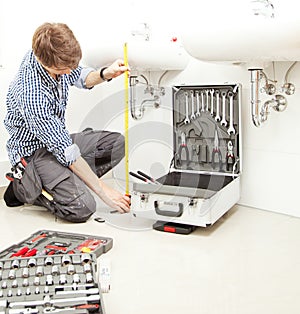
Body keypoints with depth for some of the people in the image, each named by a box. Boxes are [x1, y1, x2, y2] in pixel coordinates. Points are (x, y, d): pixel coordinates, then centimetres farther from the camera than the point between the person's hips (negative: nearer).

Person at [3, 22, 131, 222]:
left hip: (58, 138, 9)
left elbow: (79, 77, 11)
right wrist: (103, 190, -24)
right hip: (33, 150, -9)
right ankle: (23, 187, 1)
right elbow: (66, 152, -29)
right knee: (82, 207, -24)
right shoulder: (32, 97, -34)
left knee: (117, 143, -1)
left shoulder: (56, 57, -11)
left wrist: (105, 74, -13)